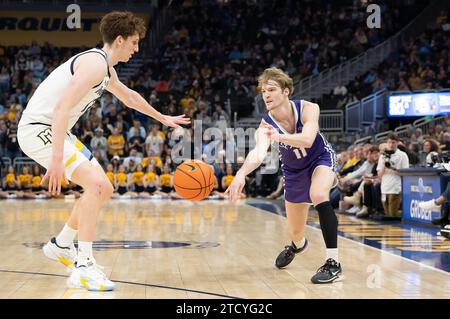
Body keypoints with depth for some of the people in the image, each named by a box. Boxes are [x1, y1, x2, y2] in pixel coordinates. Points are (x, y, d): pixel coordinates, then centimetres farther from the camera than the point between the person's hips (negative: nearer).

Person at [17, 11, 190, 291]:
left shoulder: (106, 69, 15)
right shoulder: (95, 63, -18)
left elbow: (129, 97, 35)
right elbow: (62, 108, -29)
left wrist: (163, 118, 45)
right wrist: (57, 160, -35)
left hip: (55, 130, 10)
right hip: (38, 129, -10)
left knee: (104, 190, 13)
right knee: (96, 184, -23)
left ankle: (61, 245, 28)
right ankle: (84, 267, -21)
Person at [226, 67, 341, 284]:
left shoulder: (308, 109, -28)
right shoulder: (266, 125, -27)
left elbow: (307, 140, -46)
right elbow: (258, 152, -47)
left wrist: (278, 137, -63)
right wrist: (241, 174, -67)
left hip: (321, 159, -3)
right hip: (294, 171, 3)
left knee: (318, 194, -37)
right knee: (295, 233, 11)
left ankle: (333, 262, -30)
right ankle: (298, 245, 54)